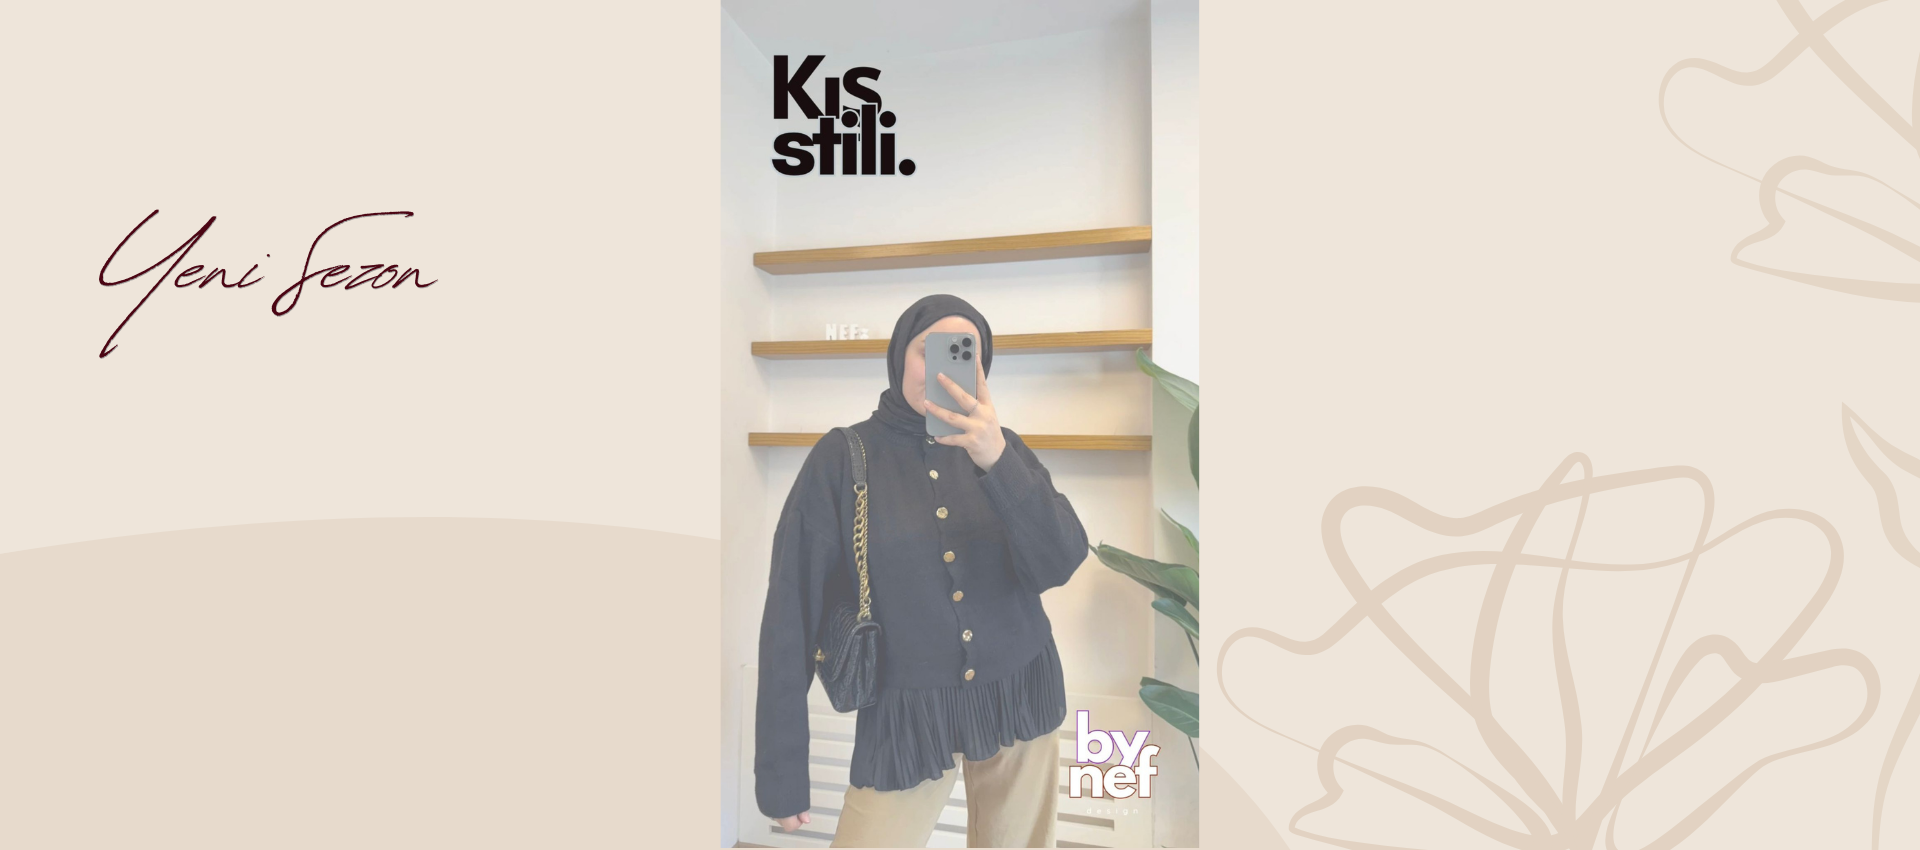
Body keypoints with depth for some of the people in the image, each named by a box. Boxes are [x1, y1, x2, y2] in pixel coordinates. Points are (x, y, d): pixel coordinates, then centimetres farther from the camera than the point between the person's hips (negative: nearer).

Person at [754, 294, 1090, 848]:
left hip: (1019, 698, 3)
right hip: (907, 715, -3)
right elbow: (792, 613, -8)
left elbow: (1058, 565, -13)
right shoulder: (842, 459, -9)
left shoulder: (1003, 449, 0)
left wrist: (997, 462, -29)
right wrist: (780, 770, -7)